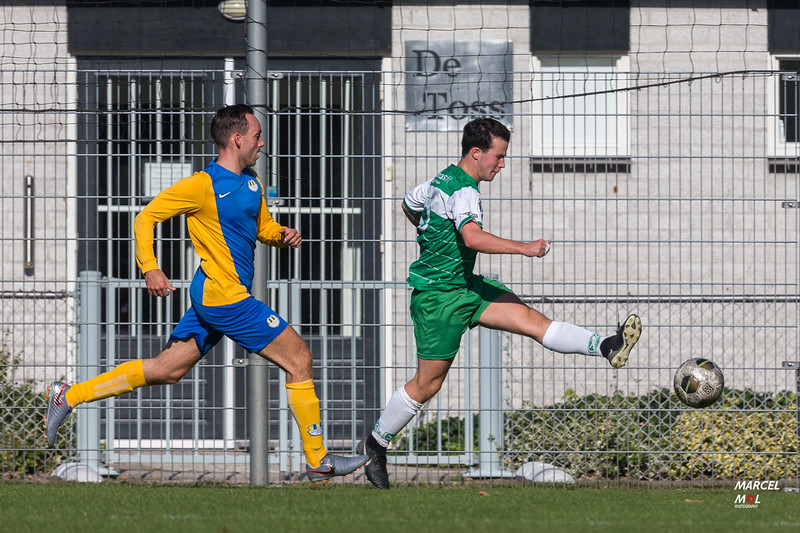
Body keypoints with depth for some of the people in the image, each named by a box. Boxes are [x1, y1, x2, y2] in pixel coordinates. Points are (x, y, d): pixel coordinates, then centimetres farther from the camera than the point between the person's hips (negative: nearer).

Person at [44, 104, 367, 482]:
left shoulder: (251, 182, 14)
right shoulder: (203, 185, -13)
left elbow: (263, 226, 27)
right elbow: (145, 219, -10)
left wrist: (283, 235, 4)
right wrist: (150, 269, -23)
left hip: (211, 299, 9)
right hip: (226, 297, -9)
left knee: (166, 370, 11)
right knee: (299, 359, -4)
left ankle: (69, 396, 12)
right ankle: (318, 461, 4)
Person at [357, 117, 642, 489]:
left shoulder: (443, 180, 11)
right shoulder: (463, 189, -20)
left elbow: (409, 204, 29)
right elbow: (473, 237, -37)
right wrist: (526, 248, -36)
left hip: (465, 287, 9)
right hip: (439, 295, -9)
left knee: (529, 318, -8)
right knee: (427, 383, -1)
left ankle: (606, 347, -20)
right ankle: (374, 445, 13)